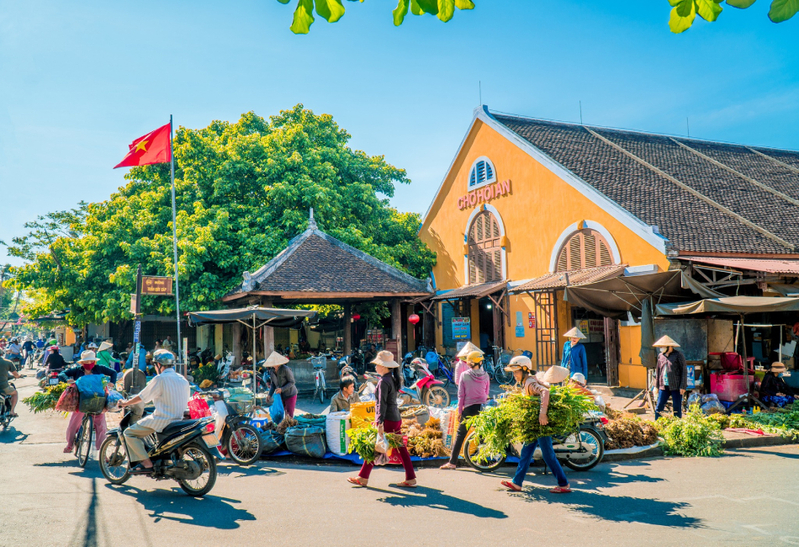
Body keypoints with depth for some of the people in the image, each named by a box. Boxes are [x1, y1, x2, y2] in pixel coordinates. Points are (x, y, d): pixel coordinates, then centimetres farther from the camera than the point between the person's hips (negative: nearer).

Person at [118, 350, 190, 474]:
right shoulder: (183, 380, 9)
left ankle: (146, 463, -8)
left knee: (129, 433, 2)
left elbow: (142, 397, -4)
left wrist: (126, 403, 13)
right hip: (178, 420, 8)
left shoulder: (160, 379, -12)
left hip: (162, 420, -8)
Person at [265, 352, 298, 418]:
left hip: (290, 395, -5)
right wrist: (270, 395, -2)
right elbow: (273, 384, 10)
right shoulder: (271, 371, -2)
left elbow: (291, 382, -15)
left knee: (289, 416, -5)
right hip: (280, 396, 5)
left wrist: (282, 389, -26)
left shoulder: (285, 369, -20)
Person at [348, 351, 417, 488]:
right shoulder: (393, 379, 13)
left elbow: (382, 403, -22)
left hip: (388, 420, -9)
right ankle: (410, 479, 8)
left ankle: (363, 478, 12)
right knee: (400, 448, 8)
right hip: (396, 419, 9)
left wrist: (380, 423, -27)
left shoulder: (383, 382, -14)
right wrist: (378, 419, 28)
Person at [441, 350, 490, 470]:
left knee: (460, 434, 4)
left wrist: (459, 411, 3)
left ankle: (452, 462, 4)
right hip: (482, 408, 2)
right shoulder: (485, 375, 0)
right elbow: (486, 394, 10)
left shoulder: (464, 375, -6)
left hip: (468, 408, -2)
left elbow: (461, 395, -4)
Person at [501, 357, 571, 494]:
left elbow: (545, 391, -36)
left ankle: (564, 485, 8)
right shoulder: (525, 383, 11)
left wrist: (542, 413, -39)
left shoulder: (530, 383, -19)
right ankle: (516, 483, 21)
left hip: (541, 422, -10)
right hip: (535, 423, 10)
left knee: (548, 454, -3)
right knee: (525, 453, 13)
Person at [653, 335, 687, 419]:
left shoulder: (678, 355, -3)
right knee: (659, 408, 0)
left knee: (677, 409, 4)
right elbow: (658, 371, 18)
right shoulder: (660, 356, 11)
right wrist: (657, 386, 15)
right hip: (664, 387, 4)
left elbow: (684, 371, -4)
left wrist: (683, 386, -9)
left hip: (676, 387, -4)